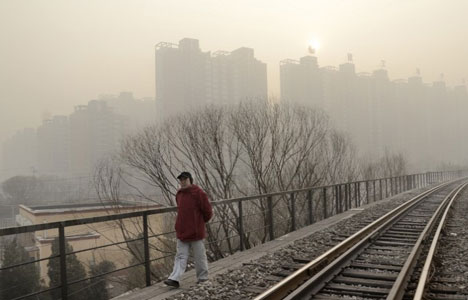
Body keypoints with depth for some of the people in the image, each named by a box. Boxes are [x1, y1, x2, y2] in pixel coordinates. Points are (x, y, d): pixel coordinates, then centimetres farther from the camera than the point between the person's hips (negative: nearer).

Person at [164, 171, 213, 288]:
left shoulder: (199, 193, -13)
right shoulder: (179, 194, 8)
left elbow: (208, 212, -8)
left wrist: (200, 222, 6)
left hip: (196, 232, -5)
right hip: (182, 231, 5)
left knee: (199, 256, 7)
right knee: (180, 256, 4)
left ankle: (203, 278, 21)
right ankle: (174, 279, 1)